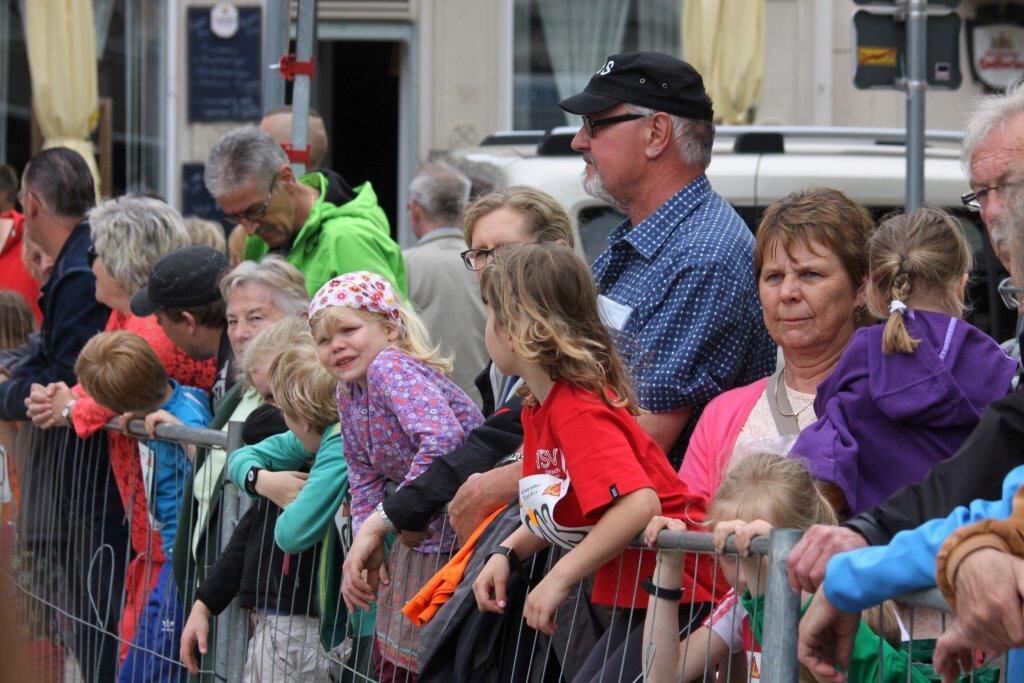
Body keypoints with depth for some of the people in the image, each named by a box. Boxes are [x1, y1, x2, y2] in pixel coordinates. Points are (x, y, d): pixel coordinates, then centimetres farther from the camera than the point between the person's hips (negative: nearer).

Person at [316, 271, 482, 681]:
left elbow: (444, 439, -38)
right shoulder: (348, 395, 6)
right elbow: (365, 481, 12)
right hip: (422, 538, 10)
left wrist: (381, 520, -33)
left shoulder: (390, 368, -22)